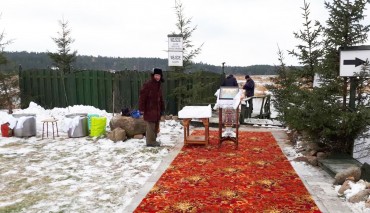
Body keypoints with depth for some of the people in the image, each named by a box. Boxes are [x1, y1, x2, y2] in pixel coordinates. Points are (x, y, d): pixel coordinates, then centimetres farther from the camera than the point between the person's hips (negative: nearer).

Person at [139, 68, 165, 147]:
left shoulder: (158, 86, 14)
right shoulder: (147, 85, -12)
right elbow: (142, 97, -15)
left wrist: (162, 108, 19)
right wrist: (142, 109, -17)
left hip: (157, 109, 9)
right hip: (149, 110, -9)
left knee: (156, 125, 14)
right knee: (151, 125, -6)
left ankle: (153, 140, 25)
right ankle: (150, 141, 2)